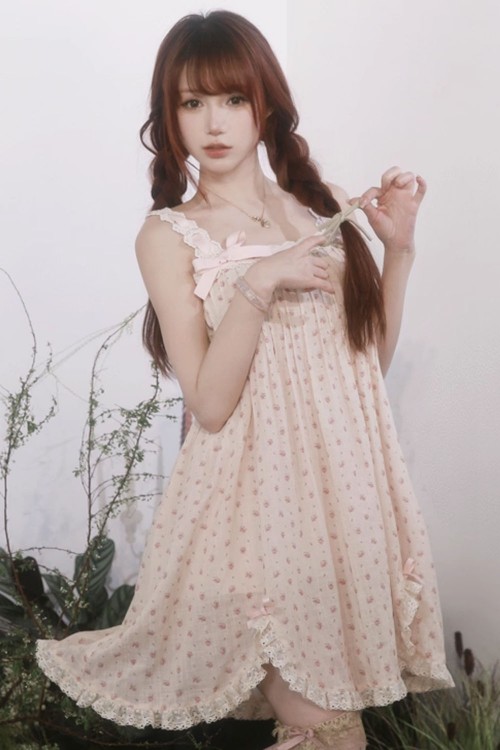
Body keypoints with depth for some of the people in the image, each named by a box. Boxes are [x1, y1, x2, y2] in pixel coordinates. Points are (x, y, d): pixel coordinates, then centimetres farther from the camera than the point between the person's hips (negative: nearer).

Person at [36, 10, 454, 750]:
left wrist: (399, 247, -1)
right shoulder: (169, 235, -4)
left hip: (348, 471, 4)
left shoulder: (322, 203, 7)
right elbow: (209, 403, -12)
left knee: (344, 690, 12)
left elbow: (373, 356, 10)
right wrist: (257, 285, -21)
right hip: (260, 482, -4)